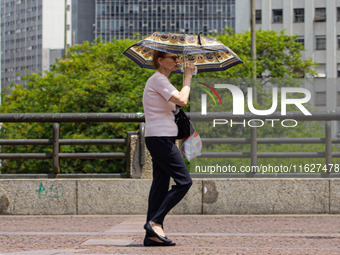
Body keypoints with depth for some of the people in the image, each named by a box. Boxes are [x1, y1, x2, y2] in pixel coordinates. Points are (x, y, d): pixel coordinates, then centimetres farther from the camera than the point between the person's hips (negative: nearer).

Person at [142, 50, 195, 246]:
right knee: (184, 181, -11)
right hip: (161, 138, -10)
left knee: (161, 185, 6)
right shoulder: (159, 80, -11)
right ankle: (155, 221, -12)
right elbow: (182, 100, -21)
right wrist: (188, 77, -11)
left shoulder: (160, 80, 22)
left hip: (162, 138, 10)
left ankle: (152, 235, 4)